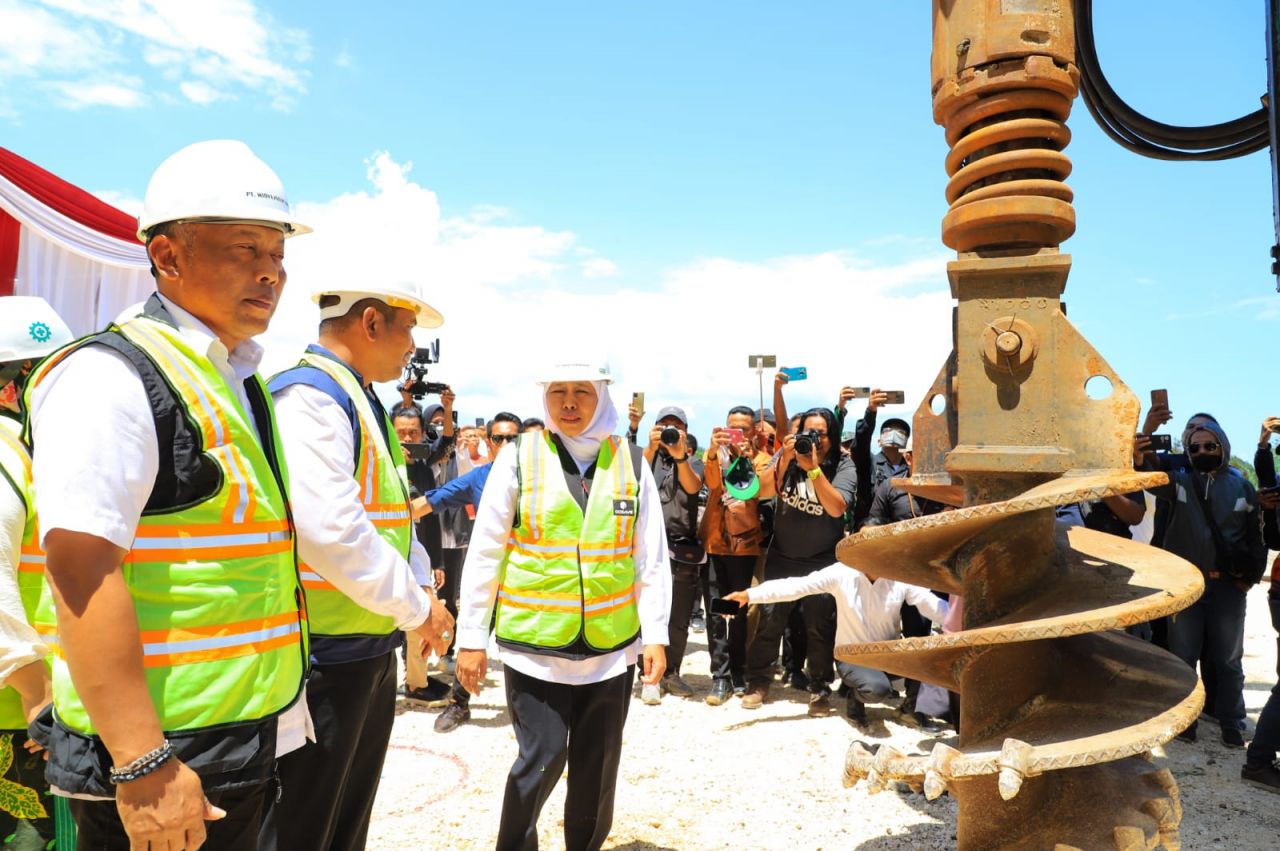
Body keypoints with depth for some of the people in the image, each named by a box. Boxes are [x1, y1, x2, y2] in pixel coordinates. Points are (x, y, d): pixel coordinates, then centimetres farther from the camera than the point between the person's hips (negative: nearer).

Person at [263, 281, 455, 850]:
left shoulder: (364, 403, 12)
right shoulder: (309, 396, -19)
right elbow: (330, 528, -29)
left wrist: (422, 587, 2)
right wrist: (416, 609, -17)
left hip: (371, 649, 9)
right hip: (324, 655, -9)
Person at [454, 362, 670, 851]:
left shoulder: (631, 462, 1)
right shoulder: (518, 457, -5)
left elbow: (651, 558, 3)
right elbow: (485, 553, -3)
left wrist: (655, 635, 0)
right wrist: (471, 638, -2)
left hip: (611, 643, 3)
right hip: (534, 641, -2)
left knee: (597, 765, 14)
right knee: (543, 757, -1)